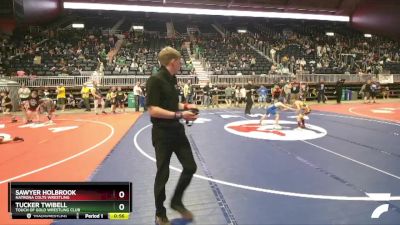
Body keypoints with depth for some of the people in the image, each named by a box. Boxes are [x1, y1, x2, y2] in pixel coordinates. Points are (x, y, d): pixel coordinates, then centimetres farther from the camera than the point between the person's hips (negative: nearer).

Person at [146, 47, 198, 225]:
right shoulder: (155, 80, -16)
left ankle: (176, 201, 32)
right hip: (162, 134, -8)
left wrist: (185, 106, 7)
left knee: (190, 167, 11)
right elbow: (153, 110, -23)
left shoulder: (171, 80, 10)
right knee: (163, 174, 4)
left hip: (177, 131, 8)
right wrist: (179, 114, -24)